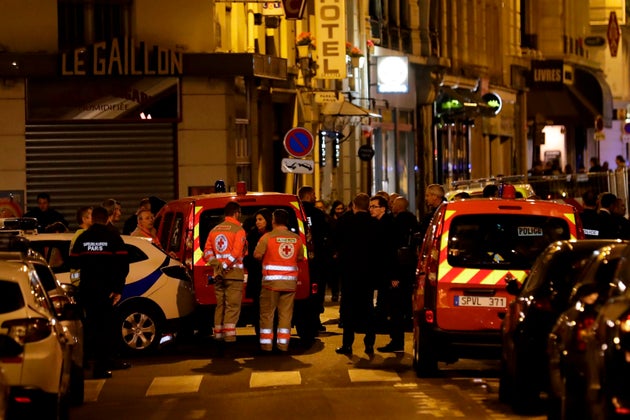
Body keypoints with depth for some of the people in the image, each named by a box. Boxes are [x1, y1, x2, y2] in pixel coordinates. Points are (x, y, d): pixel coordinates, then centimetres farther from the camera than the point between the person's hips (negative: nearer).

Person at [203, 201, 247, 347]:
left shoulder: (214, 230, 14)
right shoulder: (238, 230, -6)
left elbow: (207, 252, 7)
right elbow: (236, 252, -18)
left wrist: (217, 265, -2)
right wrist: (225, 266, -15)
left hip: (219, 275, 6)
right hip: (234, 274, -6)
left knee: (220, 306, 12)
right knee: (232, 307, -6)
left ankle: (218, 337, 13)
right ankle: (229, 338, -13)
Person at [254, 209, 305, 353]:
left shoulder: (268, 237, -7)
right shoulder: (296, 238, 4)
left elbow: (257, 255, -10)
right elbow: (300, 257, 11)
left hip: (272, 281, -3)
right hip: (290, 282, 3)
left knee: (267, 313, 5)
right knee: (286, 313, 7)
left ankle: (266, 344, 5)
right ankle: (283, 344, 6)